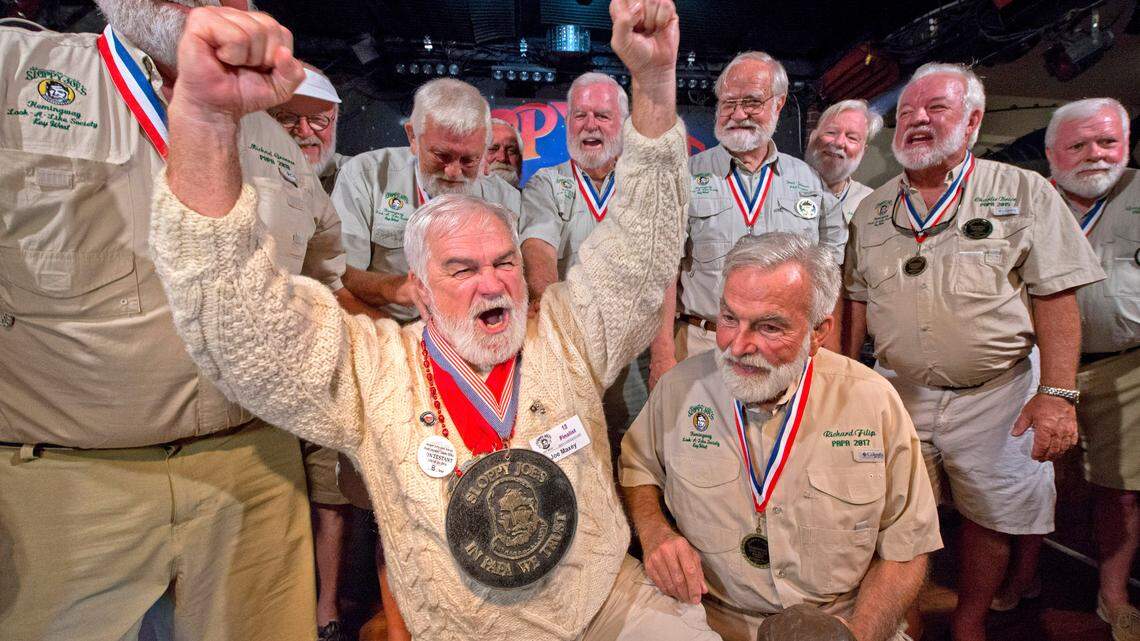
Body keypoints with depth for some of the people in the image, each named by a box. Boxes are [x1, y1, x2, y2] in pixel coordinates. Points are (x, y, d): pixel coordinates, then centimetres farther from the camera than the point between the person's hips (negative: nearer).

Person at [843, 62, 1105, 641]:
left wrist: (1058, 394, -14)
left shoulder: (1024, 192, -2)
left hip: (995, 397, -1)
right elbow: (856, 300, 8)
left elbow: (1056, 296, -7)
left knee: (991, 519, 12)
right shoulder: (873, 209, 7)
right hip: (897, 395, 2)